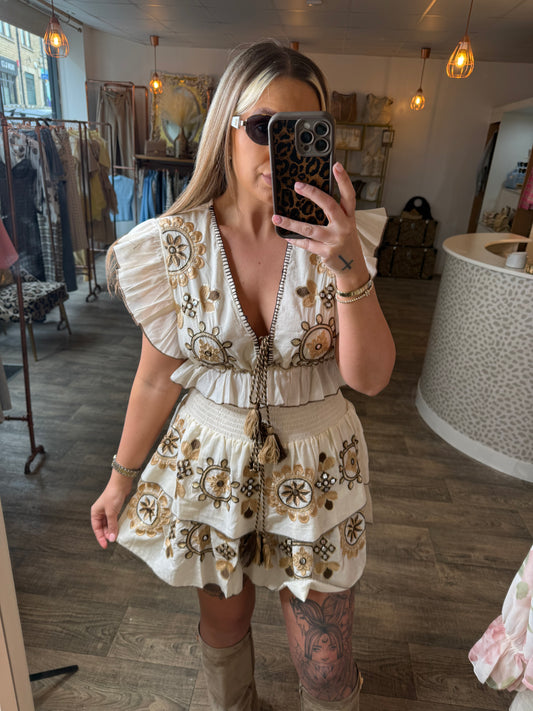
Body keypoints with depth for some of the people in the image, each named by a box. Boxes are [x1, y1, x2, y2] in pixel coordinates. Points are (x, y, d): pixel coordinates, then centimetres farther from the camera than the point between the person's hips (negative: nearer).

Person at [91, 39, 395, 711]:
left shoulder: (329, 236, -8)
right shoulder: (175, 244, -10)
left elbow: (370, 376, -16)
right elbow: (157, 377, -2)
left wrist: (348, 266, -30)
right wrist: (121, 478, 6)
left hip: (315, 467, 0)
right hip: (213, 461, 1)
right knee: (223, 622, 25)